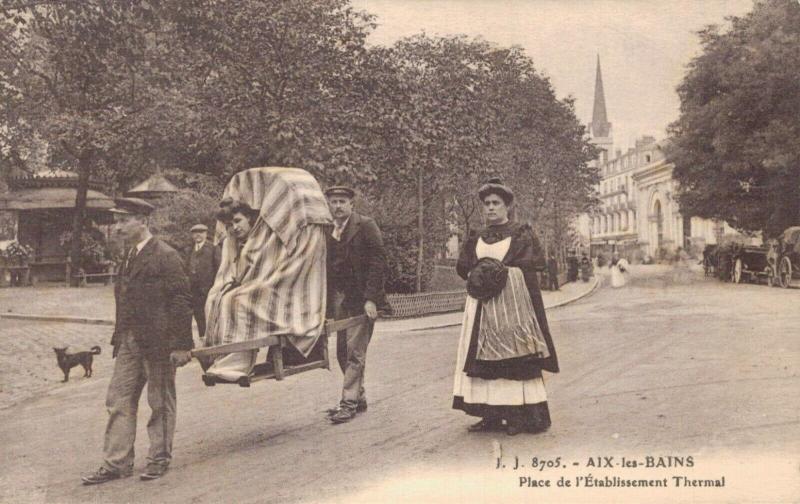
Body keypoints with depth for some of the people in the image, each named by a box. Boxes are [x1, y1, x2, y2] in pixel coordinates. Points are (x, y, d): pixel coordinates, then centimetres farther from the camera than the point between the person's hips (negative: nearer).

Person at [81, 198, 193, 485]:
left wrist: (181, 345, -17)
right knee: (119, 402, 8)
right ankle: (116, 463, 15)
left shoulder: (165, 256, -12)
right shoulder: (129, 257, 14)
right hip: (129, 342, 8)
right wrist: (119, 338, 14)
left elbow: (182, 301, -15)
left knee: (160, 403, 6)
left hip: (158, 343, -8)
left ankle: (159, 458, 20)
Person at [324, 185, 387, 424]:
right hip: (338, 297, 7)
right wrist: (325, 301, 5)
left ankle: (349, 401, 0)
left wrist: (370, 299, -16)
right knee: (343, 351, 11)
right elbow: (325, 266, 12)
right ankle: (359, 397, 23)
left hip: (361, 299, -6)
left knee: (355, 351, -6)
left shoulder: (365, 226, -6)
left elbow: (378, 263, -10)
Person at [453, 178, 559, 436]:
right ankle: (491, 415, 6)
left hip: (512, 302, -5)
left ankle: (518, 415, -2)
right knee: (484, 357, 1)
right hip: (483, 306, 5)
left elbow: (530, 264, -8)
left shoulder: (521, 234, 2)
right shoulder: (476, 239, 15)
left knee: (514, 355, -7)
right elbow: (462, 267, 7)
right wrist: (480, 273, -10)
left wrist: (503, 270, -13)